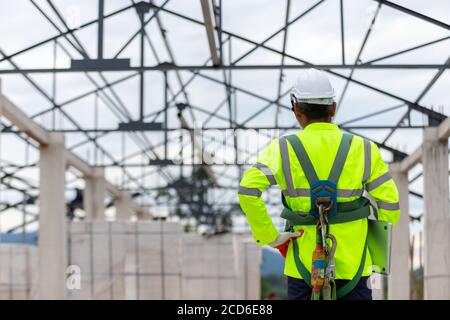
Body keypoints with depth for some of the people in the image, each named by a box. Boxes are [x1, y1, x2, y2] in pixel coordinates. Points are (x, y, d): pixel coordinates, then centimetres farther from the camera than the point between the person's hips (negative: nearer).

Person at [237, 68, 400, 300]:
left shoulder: (284, 149, -2)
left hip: (304, 265, 0)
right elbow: (389, 204, -1)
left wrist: (269, 236, -5)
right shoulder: (363, 149, 1)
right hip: (352, 265, 0)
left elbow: (248, 190, -15)